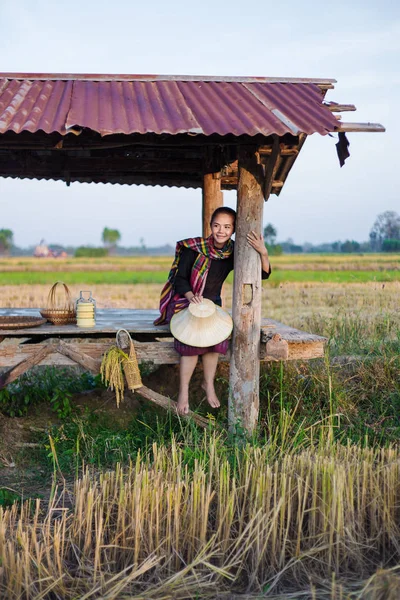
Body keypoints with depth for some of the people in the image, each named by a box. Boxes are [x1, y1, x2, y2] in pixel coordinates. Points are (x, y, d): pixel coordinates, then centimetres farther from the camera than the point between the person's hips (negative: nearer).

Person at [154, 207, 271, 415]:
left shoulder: (233, 254, -4)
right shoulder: (194, 247, -13)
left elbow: (264, 274, -9)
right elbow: (180, 278, -12)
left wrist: (263, 253, -30)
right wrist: (191, 296, -34)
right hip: (184, 302, -3)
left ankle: (208, 384, -9)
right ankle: (183, 391, -20)